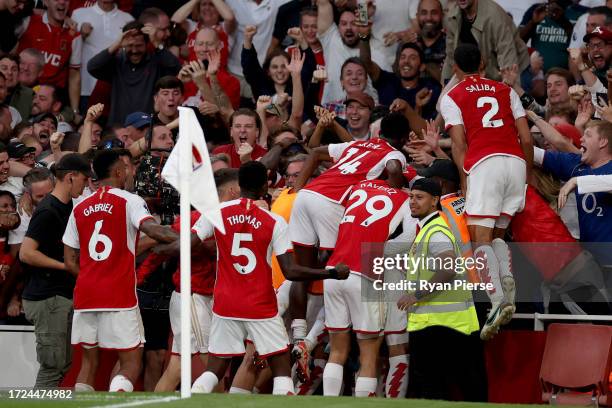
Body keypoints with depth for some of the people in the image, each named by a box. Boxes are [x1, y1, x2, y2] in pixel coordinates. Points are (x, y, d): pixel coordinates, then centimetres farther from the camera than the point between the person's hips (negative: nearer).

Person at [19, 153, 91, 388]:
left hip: (63, 297, 10)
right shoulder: (48, 211, -15)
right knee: (52, 366, -8)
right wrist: (65, 266, -18)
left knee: (64, 365, 11)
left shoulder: (67, 208, 15)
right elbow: (26, 253, -21)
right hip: (47, 298, -10)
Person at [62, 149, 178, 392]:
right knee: (131, 361, -1)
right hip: (119, 297, -5)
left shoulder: (80, 208, 12)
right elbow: (151, 229, -23)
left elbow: (70, 262, 13)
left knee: (89, 360, 14)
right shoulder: (129, 201, -3)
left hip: (85, 296, 5)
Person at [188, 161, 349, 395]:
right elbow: (290, 272, -13)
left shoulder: (216, 212, -3)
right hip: (261, 307, -2)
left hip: (225, 304, 3)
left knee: (214, 370, 10)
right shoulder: (275, 222, -9)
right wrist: (334, 273, -4)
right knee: (281, 369, 7)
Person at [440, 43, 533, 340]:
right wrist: (528, 174, 25)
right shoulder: (505, 90, 23)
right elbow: (526, 138, 16)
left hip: (484, 163, -4)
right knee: (497, 234, 18)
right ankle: (507, 280, -10)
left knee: (480, 238, -6)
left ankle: (498, 301, -26)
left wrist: (464, 180, 6)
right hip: (516, 161, 4)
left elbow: (459, 144, 1)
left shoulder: (452, 98, 12)